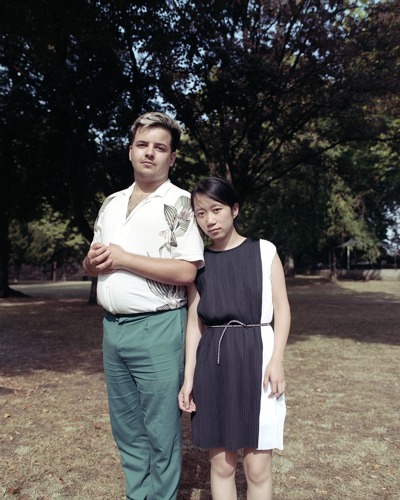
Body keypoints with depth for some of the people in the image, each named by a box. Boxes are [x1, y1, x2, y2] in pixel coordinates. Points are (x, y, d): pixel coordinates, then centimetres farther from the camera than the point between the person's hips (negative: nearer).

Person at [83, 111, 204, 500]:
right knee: (125, 426, 16)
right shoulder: (112, 203, 14)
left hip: (157, 329, -6)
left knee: (161, 430, 6)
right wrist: (93, 261, -4)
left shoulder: (180, 203, -7)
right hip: (112, 327, 7)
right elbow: (94, 263, 20)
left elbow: (186, 271, -17)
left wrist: (123, 258, -15)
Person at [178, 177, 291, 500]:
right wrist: (189, 376, 3)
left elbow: (282, 308, 1)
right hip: (213, 363, 2)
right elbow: (195, 322, 7)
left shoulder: (264, 251, 1)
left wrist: (276, 360, -10)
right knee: (221, 463, 10)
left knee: (257, 467, 2)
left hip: (256, 356, -2)